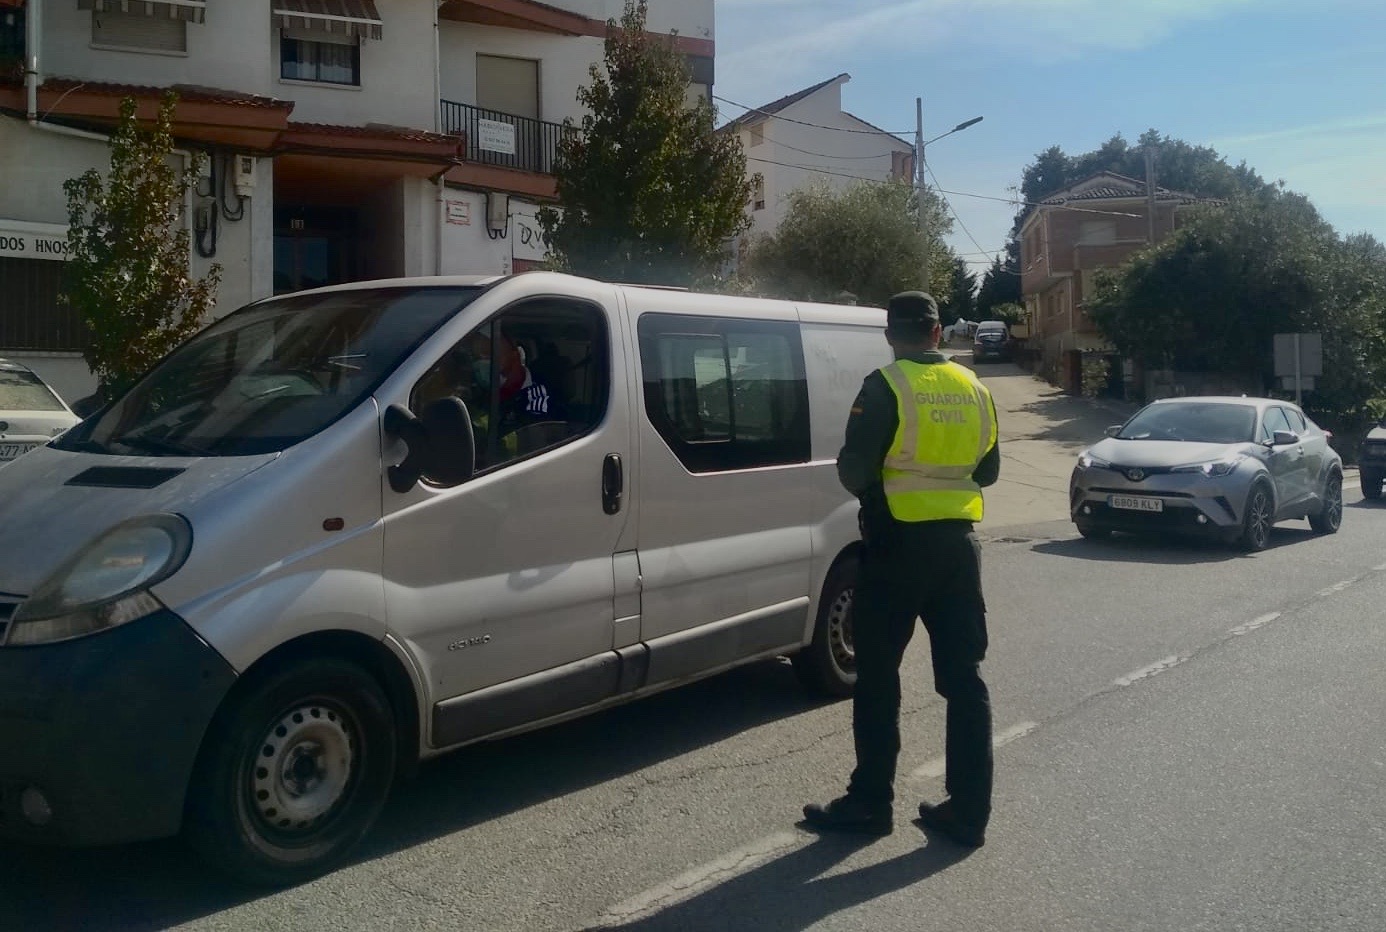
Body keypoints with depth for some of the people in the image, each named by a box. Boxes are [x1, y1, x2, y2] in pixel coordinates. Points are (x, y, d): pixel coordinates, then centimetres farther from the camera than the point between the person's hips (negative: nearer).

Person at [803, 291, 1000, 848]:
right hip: (958, 543, 6)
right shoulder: (974, 389, 8)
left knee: (877, 677, 6)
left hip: (898, 542, -5)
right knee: (964, 677, 10)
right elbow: (988, 470, 15)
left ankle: (870, 802, 13)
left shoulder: (885, 387, -10)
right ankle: (968, 813, 14)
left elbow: (853, 468, -12)